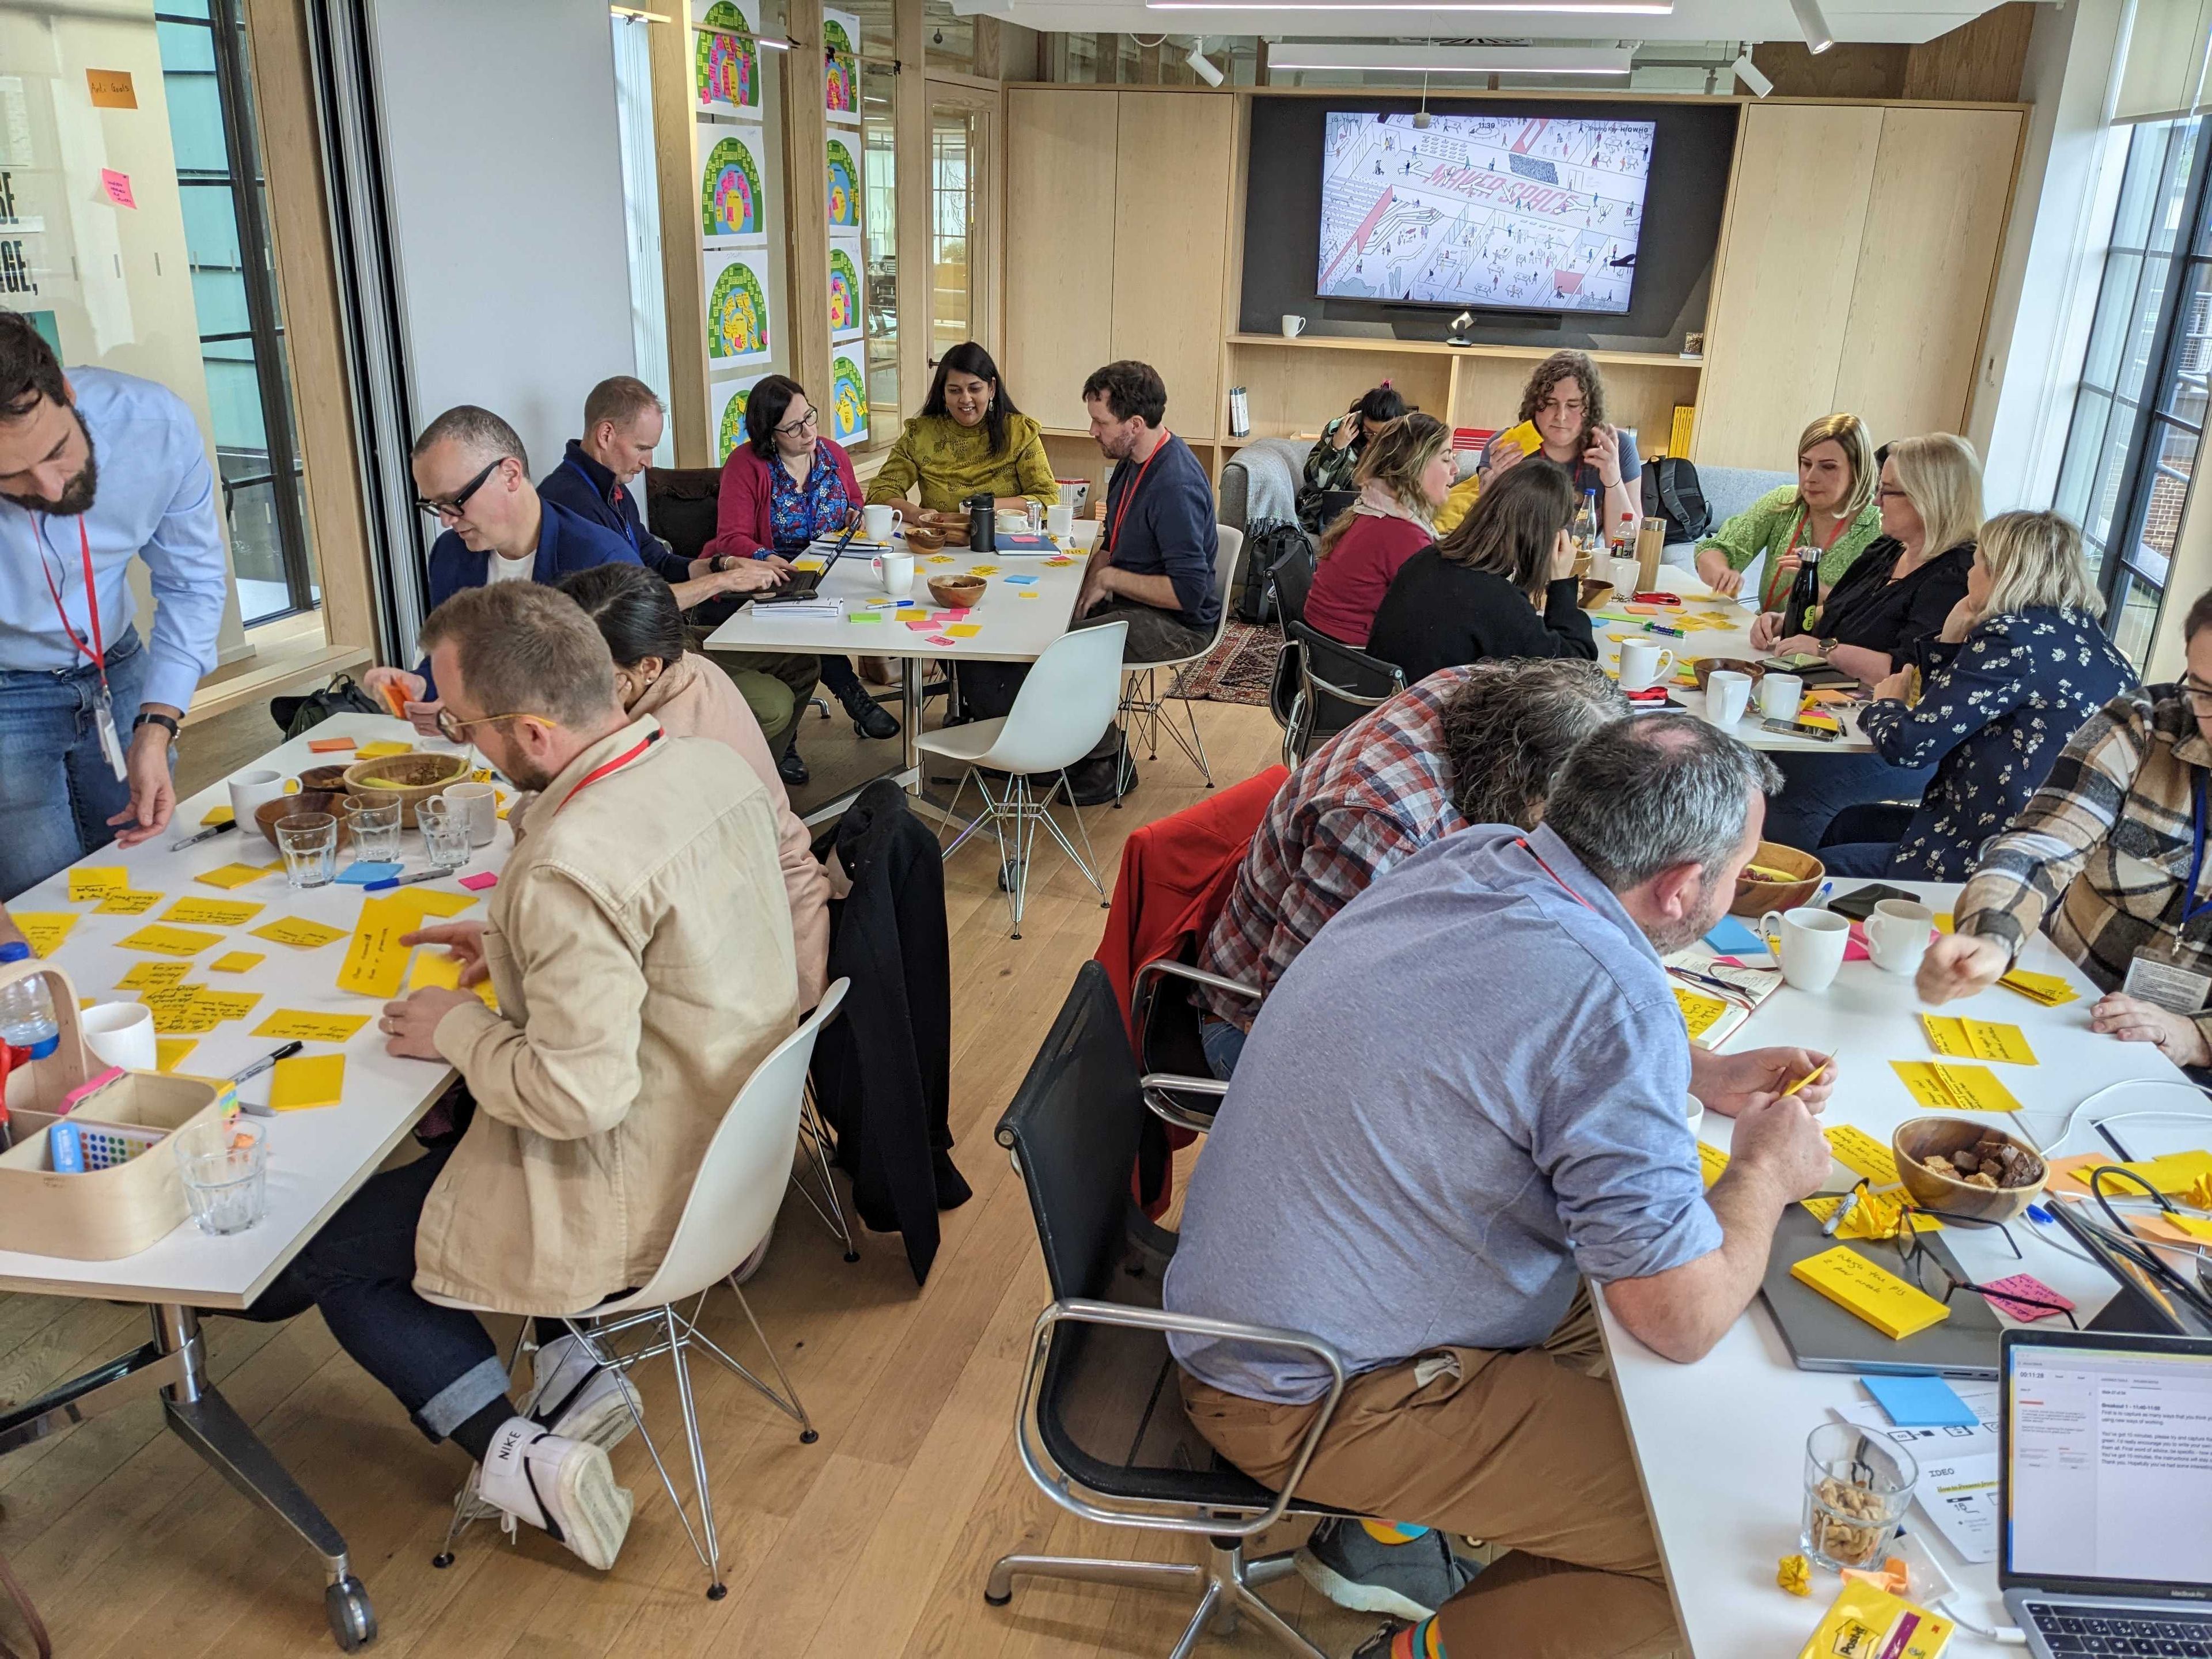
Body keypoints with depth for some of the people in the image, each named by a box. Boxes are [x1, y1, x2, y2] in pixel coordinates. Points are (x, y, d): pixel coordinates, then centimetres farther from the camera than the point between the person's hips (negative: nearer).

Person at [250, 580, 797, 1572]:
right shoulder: (712, 765, -4)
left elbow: (581, 1094, -29)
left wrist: (459, 1029, -12)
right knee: (436, 1128, 29)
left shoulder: (570, 866, -31)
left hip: (640, 1198, -8)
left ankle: (516, 1453, 4)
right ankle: (571, 1368, 21)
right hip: (731, 1139, 9)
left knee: (308, 1250, 11)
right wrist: (514, 946, 10)